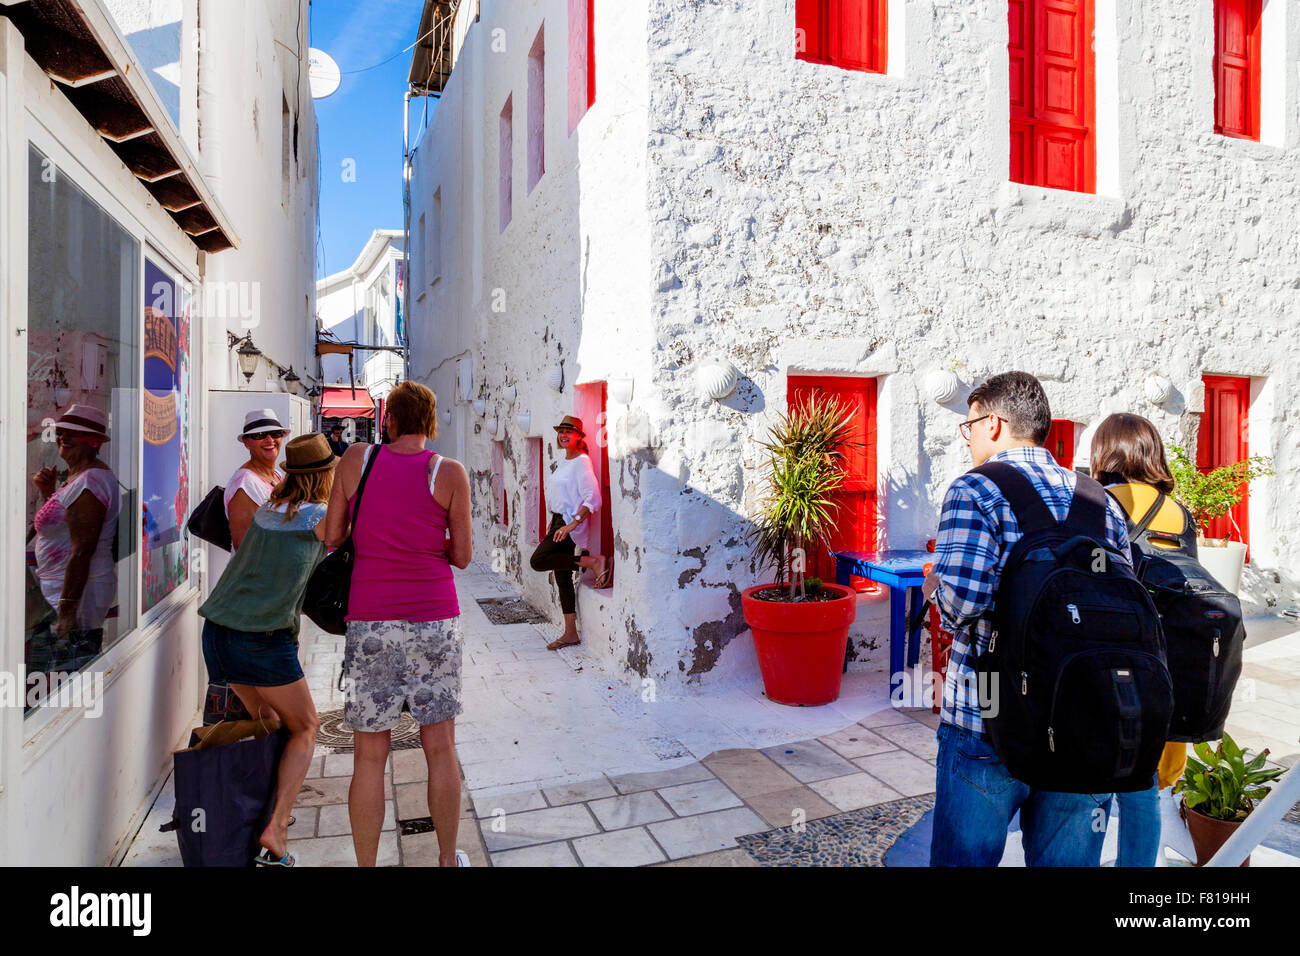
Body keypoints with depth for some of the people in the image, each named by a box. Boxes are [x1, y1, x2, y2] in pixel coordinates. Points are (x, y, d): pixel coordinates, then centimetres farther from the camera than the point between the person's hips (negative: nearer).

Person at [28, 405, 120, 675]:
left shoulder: (88, 481, -19)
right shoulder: (76, 476, 15)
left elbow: (81, 550, -23)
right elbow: (65, 527, 26)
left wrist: (66, 611, -24)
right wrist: (48, 492, 11)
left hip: (75, 592, -11)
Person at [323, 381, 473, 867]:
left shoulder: (356, 458, 0)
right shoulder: (451, 473, -4)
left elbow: (332, 537, 5)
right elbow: (462, 556, 0)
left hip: (371, 626, 1)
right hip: (434, 624, 0)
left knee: (370, 756, 12)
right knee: (440, 748, 14)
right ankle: (448, 860, 29)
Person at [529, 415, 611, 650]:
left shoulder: (582, 462, -13)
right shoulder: (562, 461, 14)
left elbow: (593, 500, -22)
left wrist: (571, 525, -27)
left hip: (571, 523, -9)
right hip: (559, 521, 9)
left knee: (537, 561, -21)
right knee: (561, 576, 8)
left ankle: (595, 561, -16)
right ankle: (570, 633, 14)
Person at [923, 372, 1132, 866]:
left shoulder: (975, 491, -11)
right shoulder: (1101, 501, 7)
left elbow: (960, 598, -24)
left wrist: (934, 588, -3)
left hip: (986, 726, -5)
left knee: (963, 856, 13)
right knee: (1068, 859, 20)